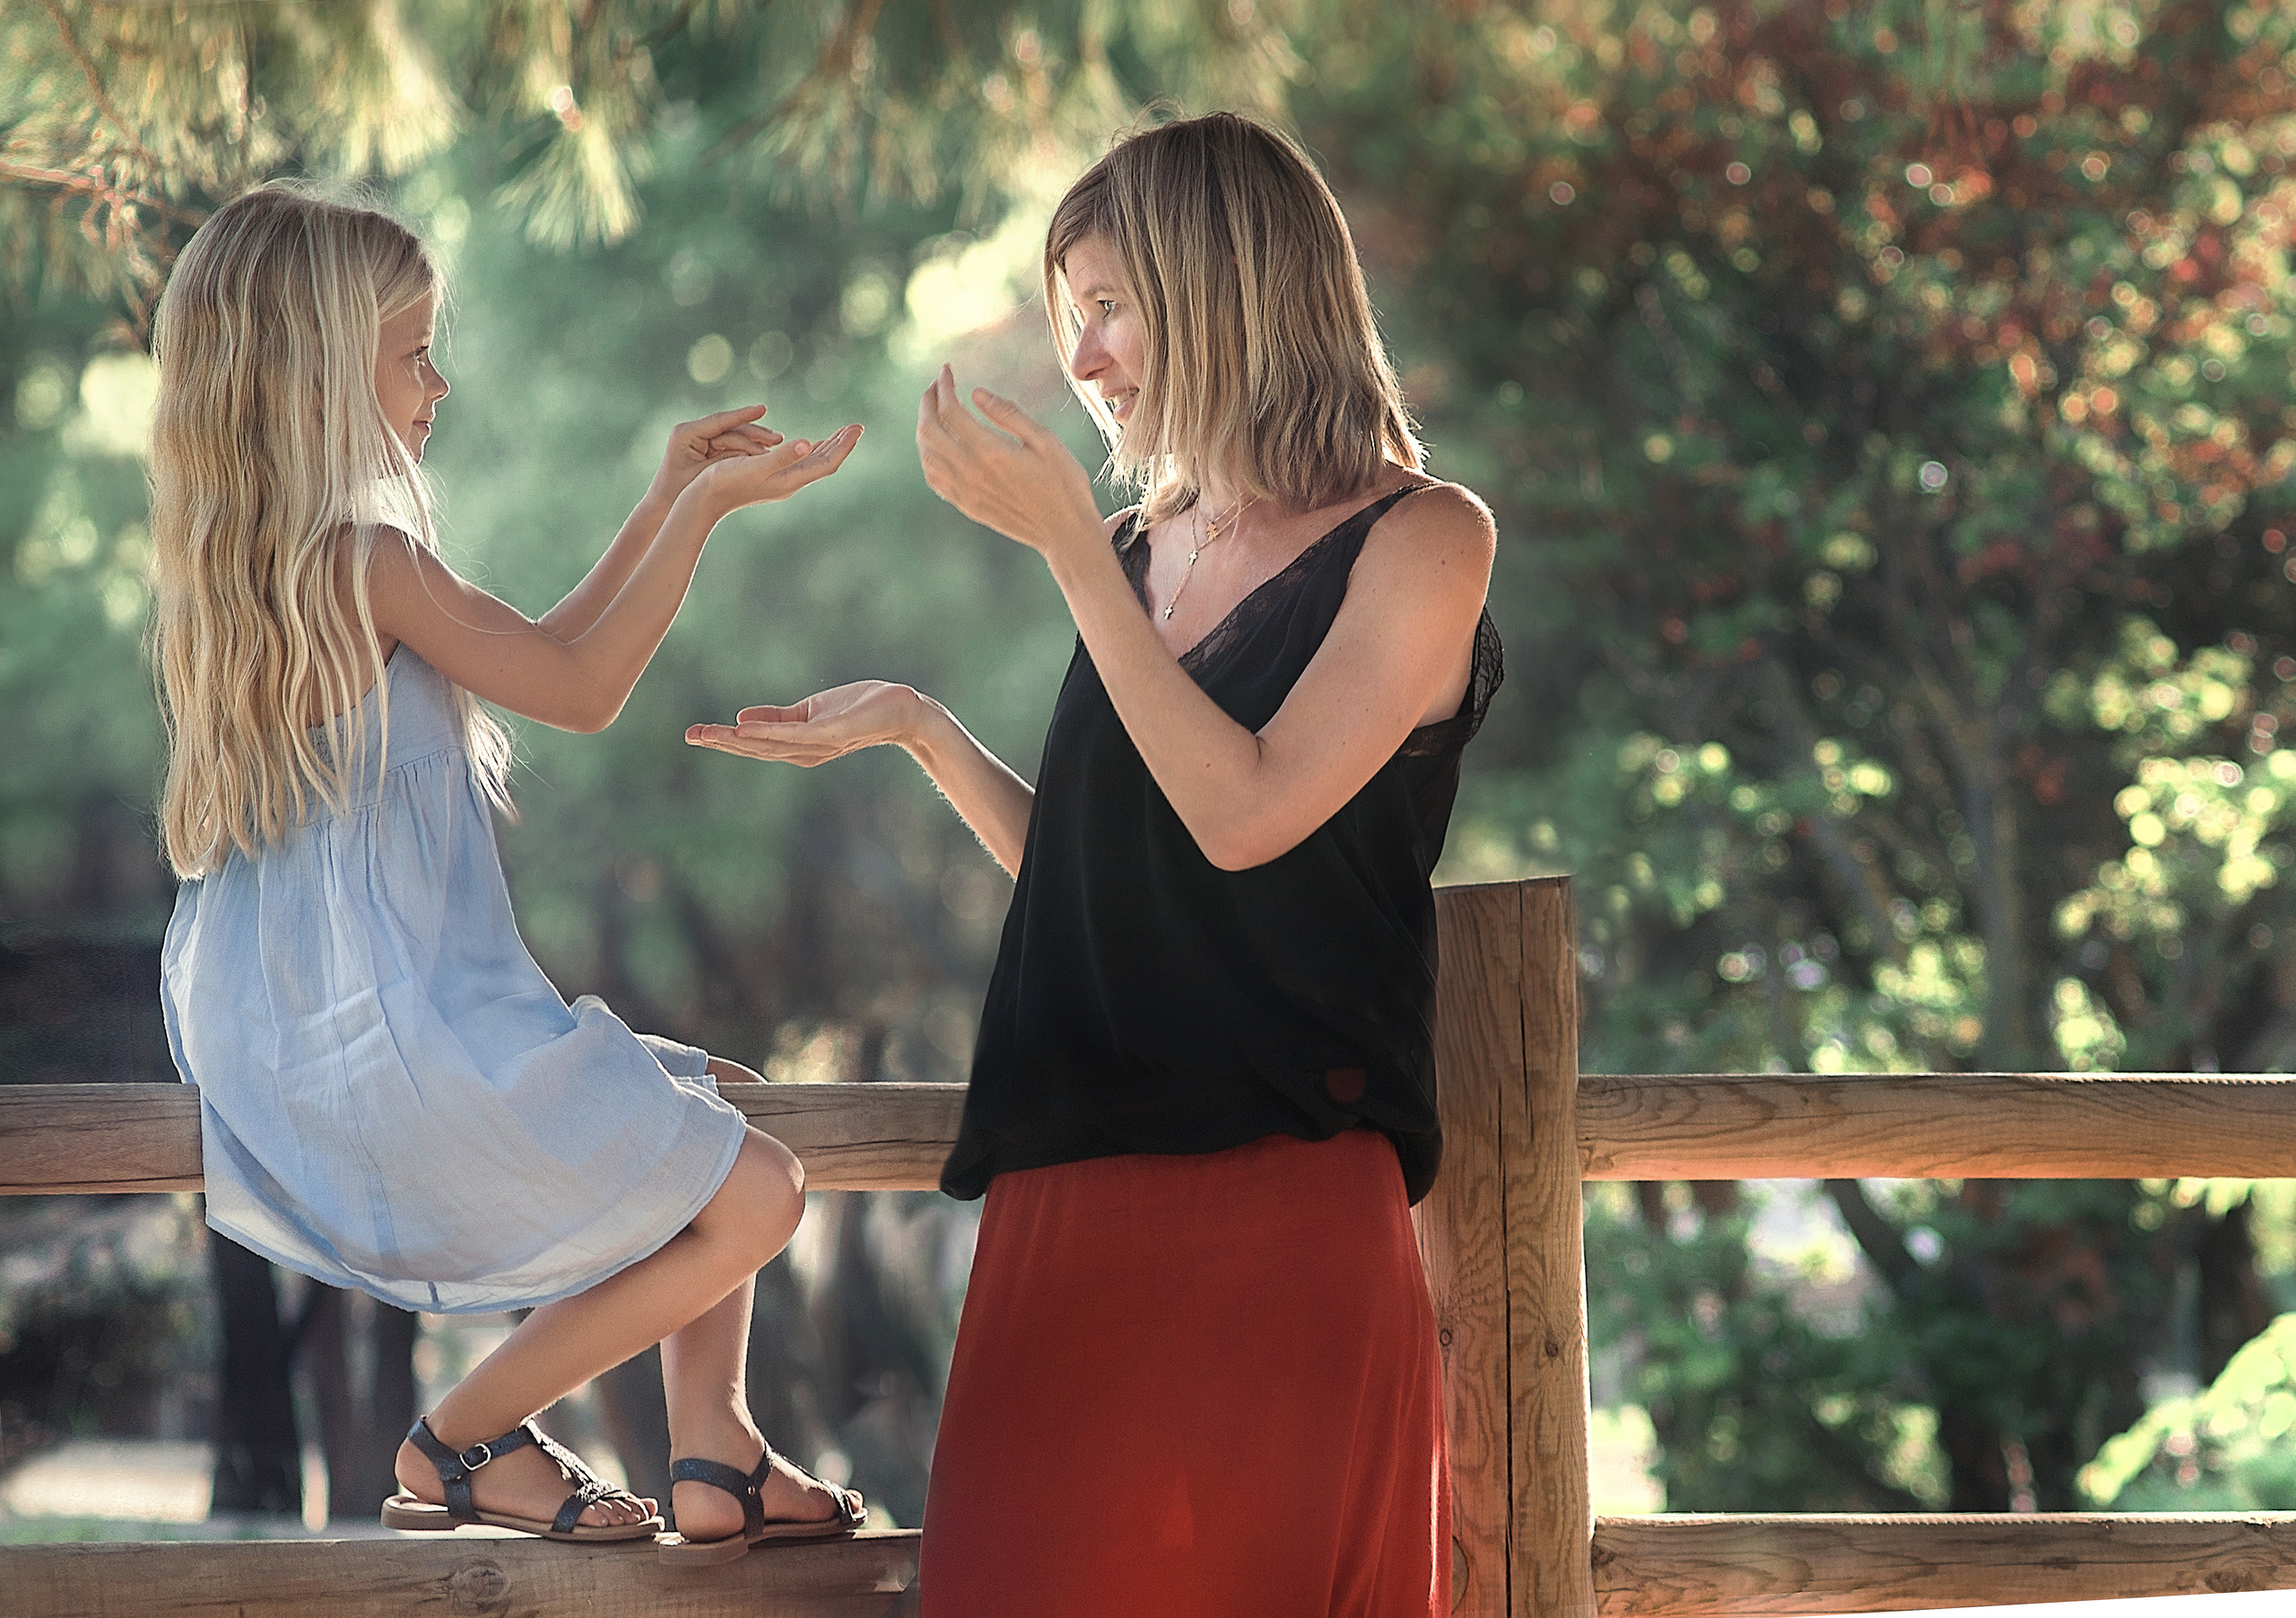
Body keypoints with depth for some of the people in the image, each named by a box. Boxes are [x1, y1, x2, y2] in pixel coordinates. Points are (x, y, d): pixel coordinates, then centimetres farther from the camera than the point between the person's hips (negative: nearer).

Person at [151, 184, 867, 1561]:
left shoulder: (252, 567, 12)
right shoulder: (366, 558, -19)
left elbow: (535, 663, 21)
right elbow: (579, 688, -10)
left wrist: (669, 503, 22)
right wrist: (707, 506, -4)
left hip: (301, 1049, 11)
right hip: (398, 1045, -11)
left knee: (705, 1104, 24)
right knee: (756, 1194, -9)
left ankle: (715, 1455, 16)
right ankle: (465, 1442, 4)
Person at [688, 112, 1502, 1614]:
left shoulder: (1419, 539, -2)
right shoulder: (1144, 548, 17)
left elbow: (1244, 815, -14)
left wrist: (1067, 547, -13)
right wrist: (916, 725, 9)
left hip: (1278, 1195, -6)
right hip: (1074, 1195, 6)